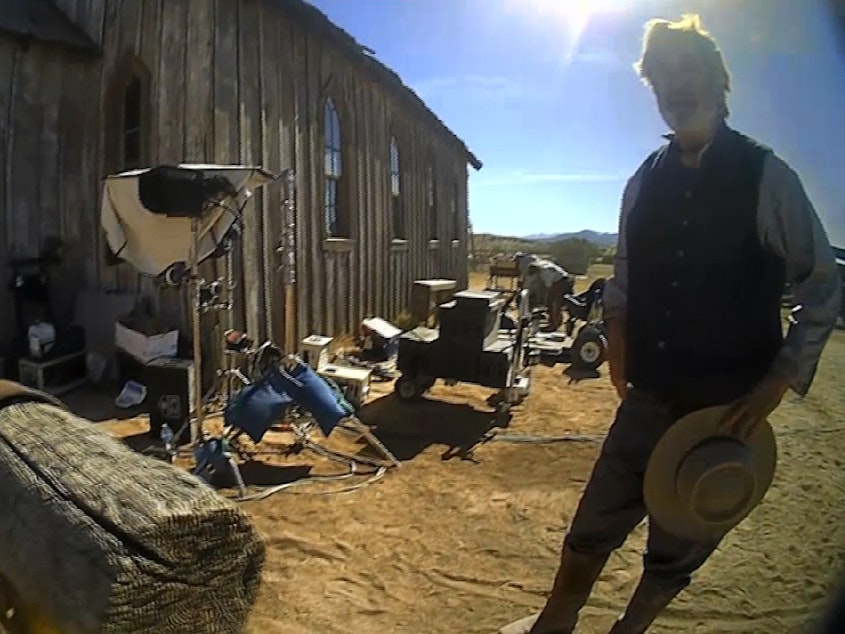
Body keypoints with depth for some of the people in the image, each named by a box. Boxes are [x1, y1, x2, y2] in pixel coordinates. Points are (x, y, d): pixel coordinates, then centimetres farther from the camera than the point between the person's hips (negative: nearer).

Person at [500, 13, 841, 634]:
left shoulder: (766, 176, -9)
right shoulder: (645, 181, 4)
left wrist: (779, 380, -12)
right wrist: (617, 335, 0)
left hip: (728, 406, -3)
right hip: (650, 396, 3)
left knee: (678, 549, 16)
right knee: (592, 528, 12)